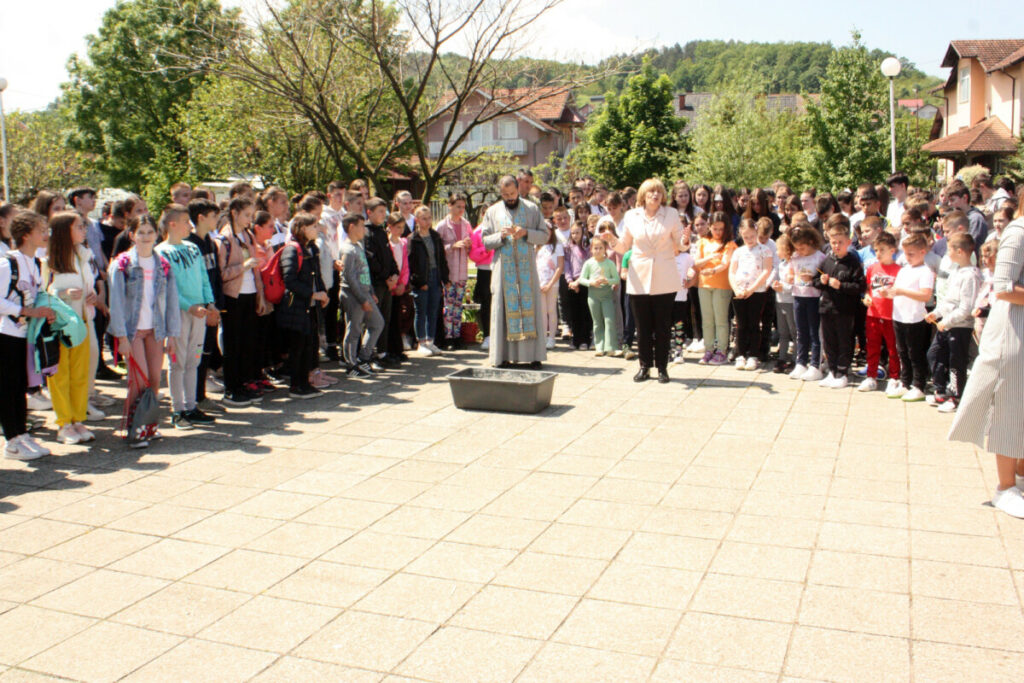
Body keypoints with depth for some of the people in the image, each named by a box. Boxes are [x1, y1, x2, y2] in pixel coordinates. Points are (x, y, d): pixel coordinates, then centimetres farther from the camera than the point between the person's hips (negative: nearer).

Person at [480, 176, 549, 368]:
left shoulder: (532, 209, 9)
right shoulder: (493, 212, 10)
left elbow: (544, 235, 5)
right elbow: (485, 240, 5)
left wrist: (526, 232, -12)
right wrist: (501, 235, -13)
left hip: (527, 265, 0)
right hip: (504, 267, 0)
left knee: (529, 305, -2)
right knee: (506, 307, -2)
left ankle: (534, 354, 0)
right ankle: (504, 355, 1)